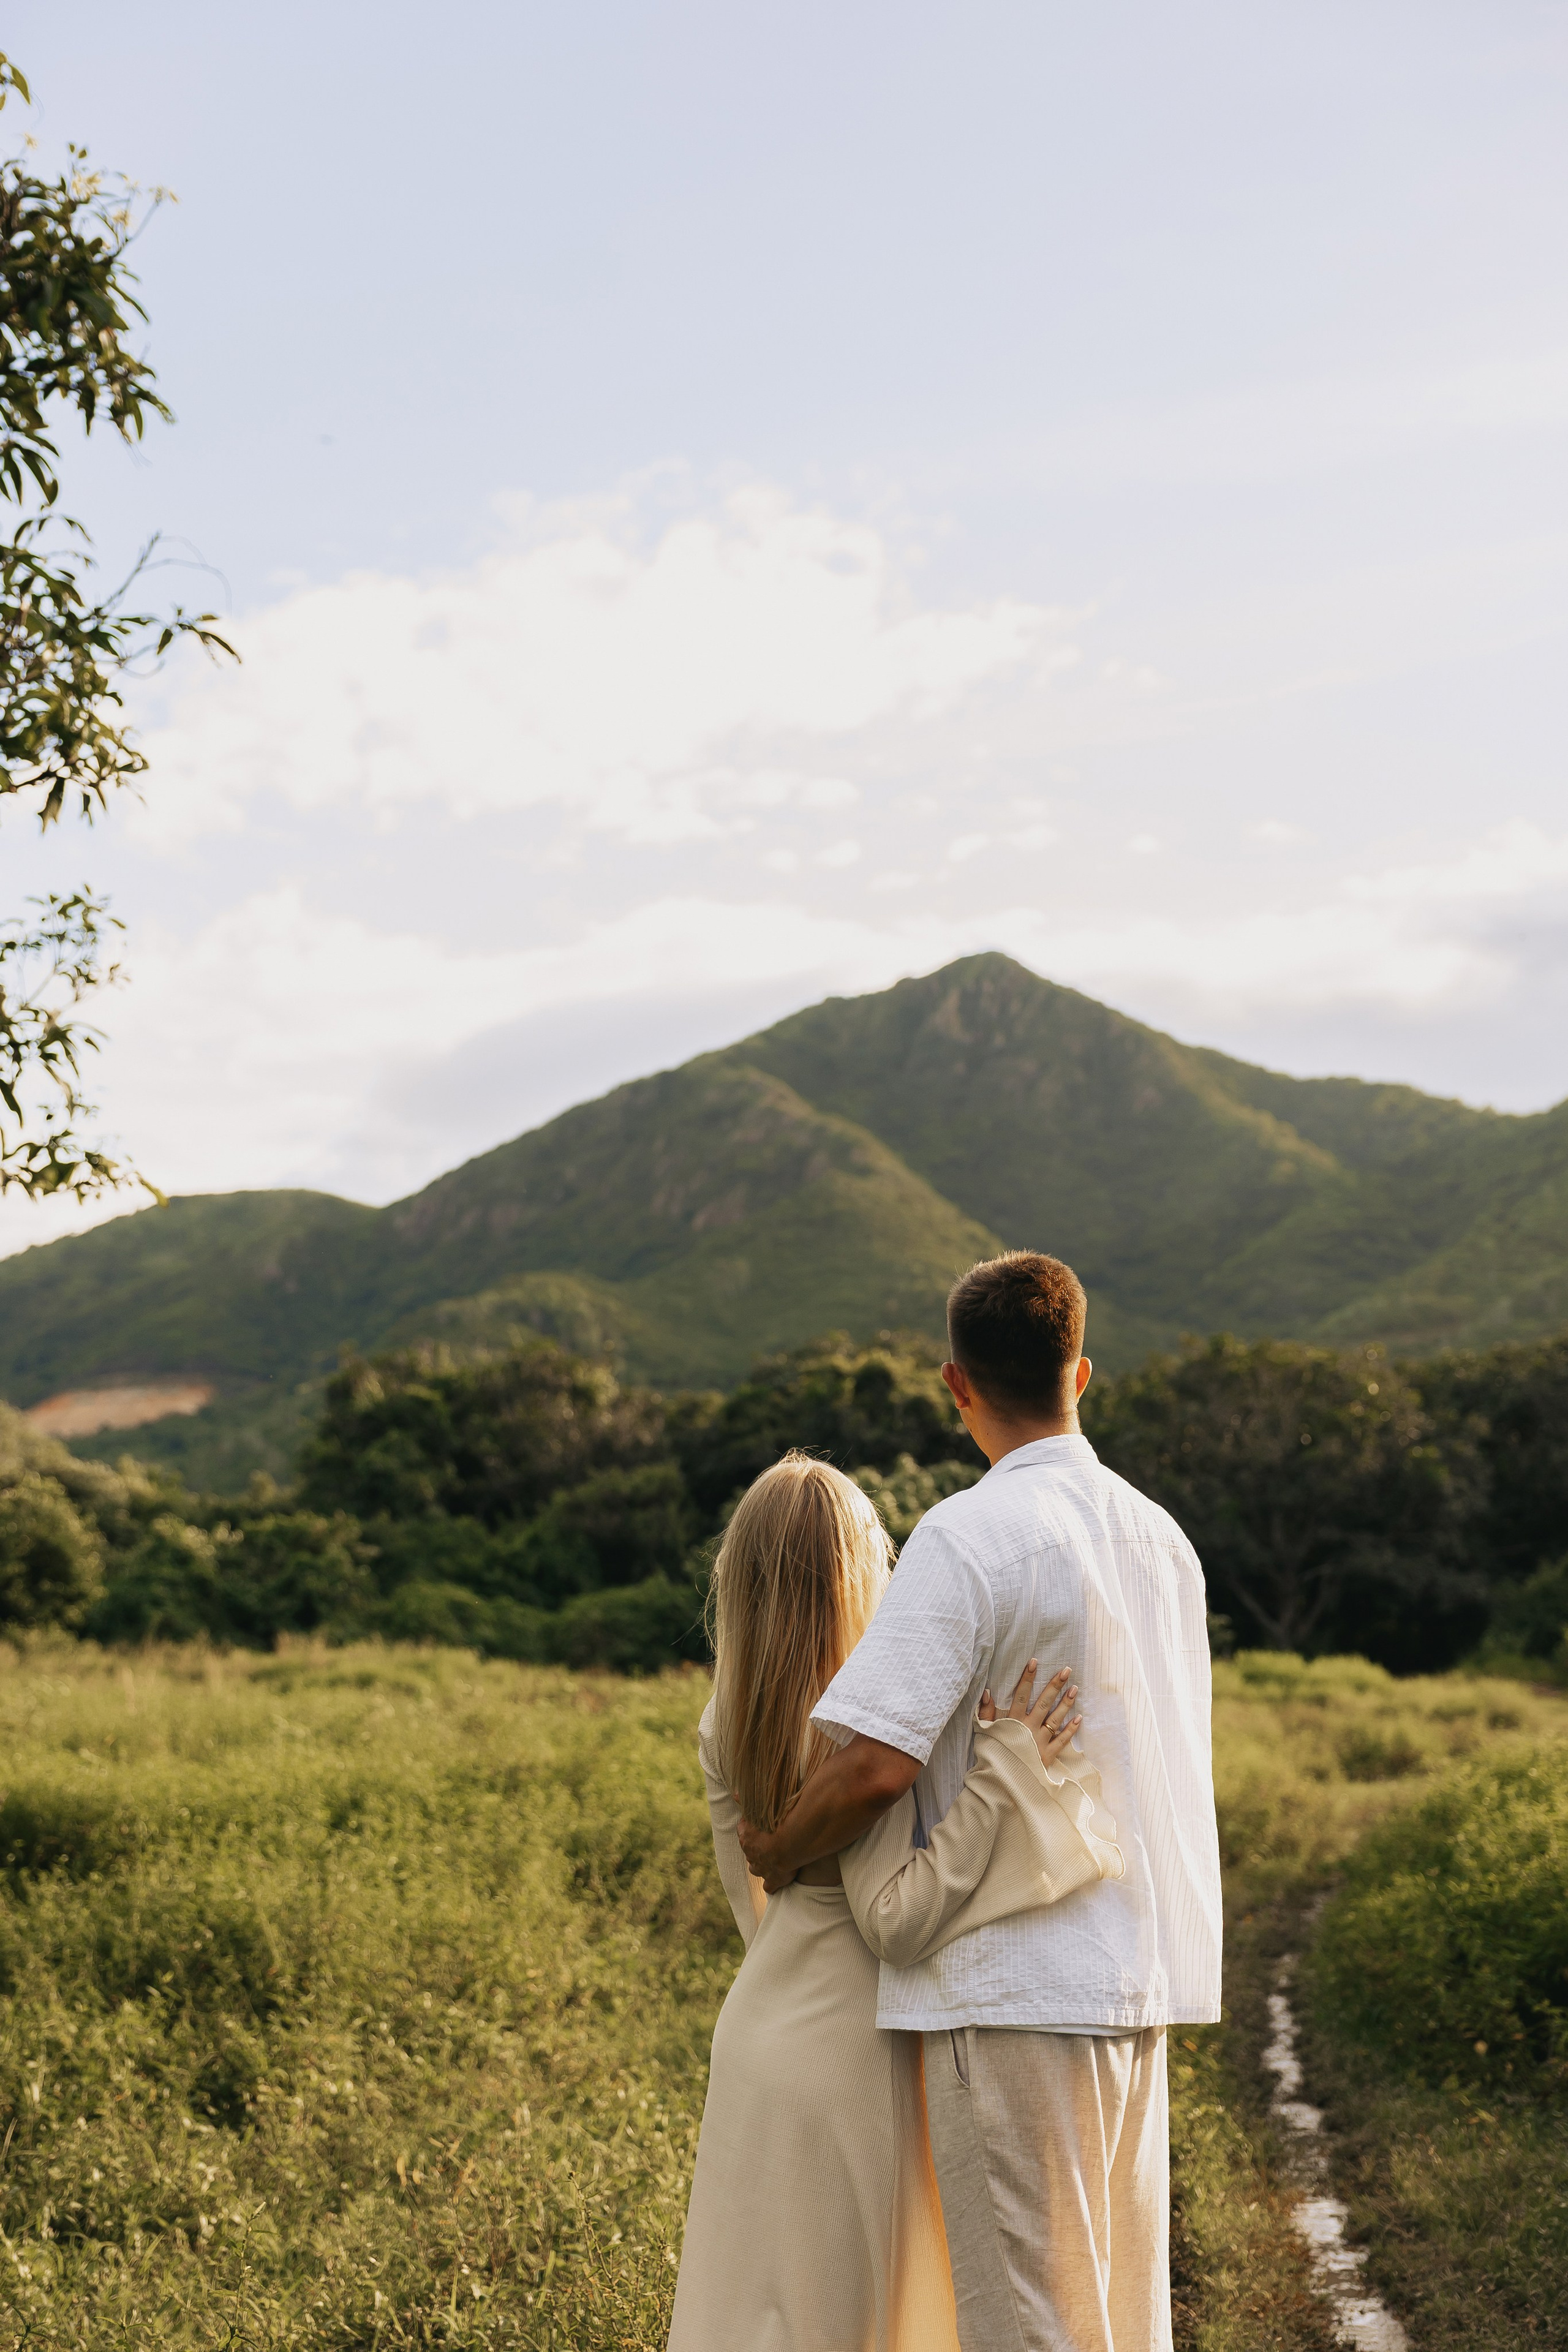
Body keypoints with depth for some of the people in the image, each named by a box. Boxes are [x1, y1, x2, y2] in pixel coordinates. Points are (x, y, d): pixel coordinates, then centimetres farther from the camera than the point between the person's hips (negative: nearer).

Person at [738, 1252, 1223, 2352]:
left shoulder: (970, 1535, -14)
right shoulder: (1162, 1537, 10)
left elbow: (876, 1764, -20)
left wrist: (777, 1852, -2)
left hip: (1022, 1982, -8)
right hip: (1142, 1971, 8)